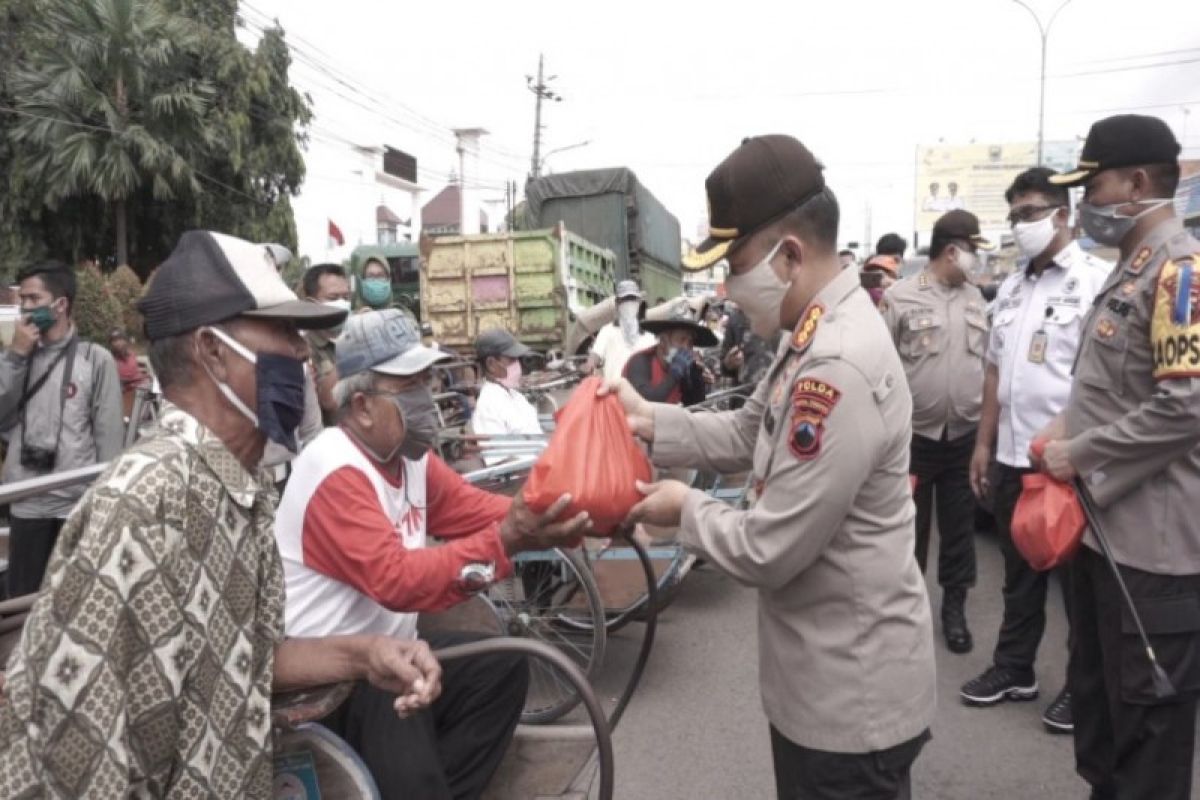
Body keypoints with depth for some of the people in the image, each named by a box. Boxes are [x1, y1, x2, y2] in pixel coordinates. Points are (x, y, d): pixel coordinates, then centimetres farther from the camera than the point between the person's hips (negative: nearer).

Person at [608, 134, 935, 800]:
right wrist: (650, 421, -1)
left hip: (851, 691, -10)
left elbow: (769, 551, -29)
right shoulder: (817, 338, 4)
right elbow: (749, 435, 12)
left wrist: (687, 510, -11)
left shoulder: (837, 369, -31)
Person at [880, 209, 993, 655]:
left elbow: (987, 363, 14)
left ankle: (954, 607, 28)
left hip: (965, 436, 5)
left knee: (959, 527, 13)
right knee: (909, 526, 8)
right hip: (913, 436, -4)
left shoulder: (976, 300, 9)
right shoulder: (900, 297, -8)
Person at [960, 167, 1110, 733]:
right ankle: (1013, 668, 32)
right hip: (1013, 456, 6)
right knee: (1019, 573, 18)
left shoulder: (1097, 282, -9)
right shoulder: (1010, 289, 12)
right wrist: (984, 442, 13)